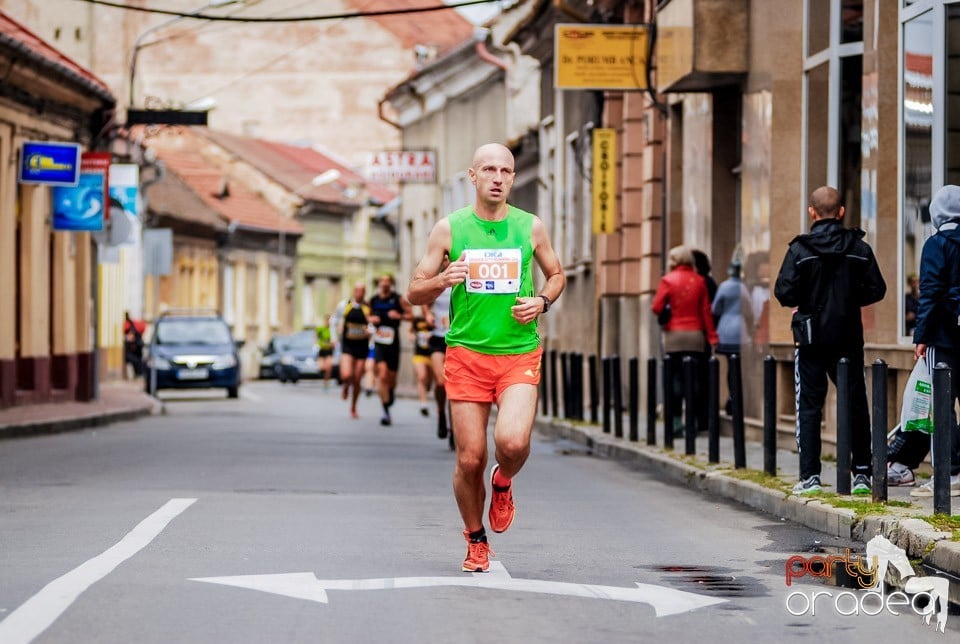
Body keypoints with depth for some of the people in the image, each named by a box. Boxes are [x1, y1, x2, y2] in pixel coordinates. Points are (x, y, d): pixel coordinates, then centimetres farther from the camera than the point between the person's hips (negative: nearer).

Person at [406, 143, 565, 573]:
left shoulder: (530, 227, 4)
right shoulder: (449, 228, 2)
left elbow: (556, 275, 21)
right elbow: (415, 293, 5)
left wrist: (541, 302, -1)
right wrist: (443, 280, -16)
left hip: (519, 354, 0)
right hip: (466, 354, 0)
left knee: (512, 441, -22)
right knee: (470, 457, -2)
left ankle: (503, 483, 14)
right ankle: (476, 541, 22)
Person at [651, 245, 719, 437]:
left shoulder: (668, 280, -4)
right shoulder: (699, 281, 4)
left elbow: (656, 307, -6)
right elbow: (706, 311, 3)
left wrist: (664, 317, 16)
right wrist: (712, 337, 6)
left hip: (674, 335, -2)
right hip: (696, 335, 2)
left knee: (675, 378, 1)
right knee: (695, 378, 4)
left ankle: (676, 420, -5)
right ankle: (695, 420, 4)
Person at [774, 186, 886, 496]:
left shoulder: (800, 249, -7)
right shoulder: (859, 248, 0)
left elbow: (784, 292, -13)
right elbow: (876, 290, -2)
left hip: (811, 338, -2)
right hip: (849, 338, 2)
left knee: (809, 406, 4)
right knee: (855, 405, 10)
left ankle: (809, 476, 0)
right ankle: (862, 473, 10)